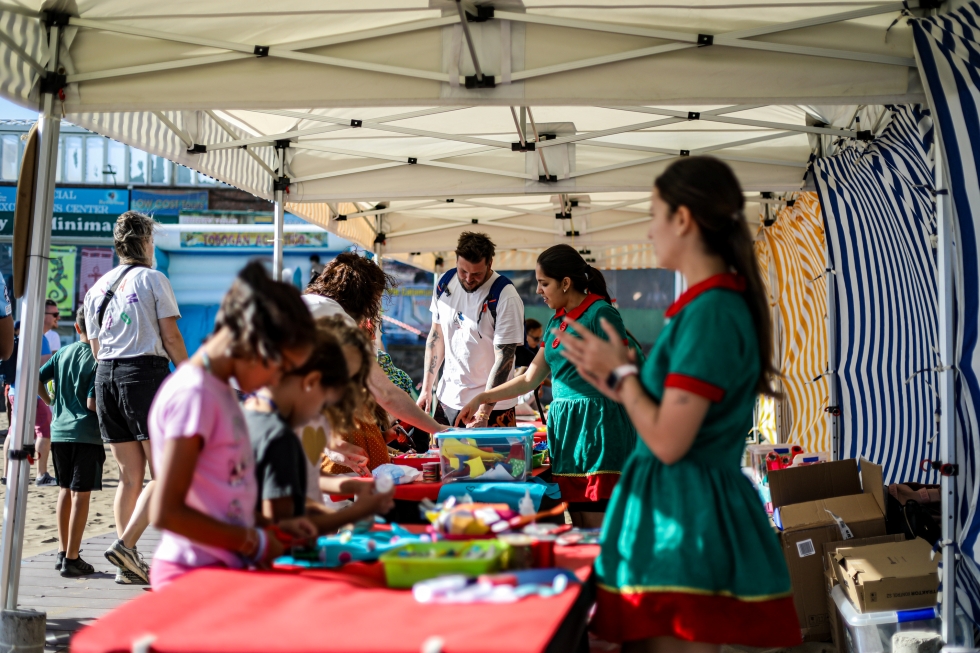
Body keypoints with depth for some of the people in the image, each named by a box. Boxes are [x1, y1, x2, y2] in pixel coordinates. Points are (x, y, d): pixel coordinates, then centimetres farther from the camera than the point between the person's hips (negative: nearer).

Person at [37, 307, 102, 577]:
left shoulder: (63, 353, 7)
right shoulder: (99, 359, -11)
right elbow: (92, 403, -17)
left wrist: (50, 402, 21)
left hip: (60, 431, 6)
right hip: (87, 433, -6)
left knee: (66, 489, 17)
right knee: (81, 493, -2)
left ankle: (62, 551, 23)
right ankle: (72, 559, -1)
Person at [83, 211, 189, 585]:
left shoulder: (97, 288, 17)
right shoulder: (153, 279, 1)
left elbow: (96, 348, 17)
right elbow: (171, 337, -4)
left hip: (105, 375, 6)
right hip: (146, 372, -6)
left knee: (130, 476, 9)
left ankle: (128, 565, 7)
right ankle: (126, 545, -18)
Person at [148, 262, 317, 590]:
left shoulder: (221, 390, 13)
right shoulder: (193, 394, -15)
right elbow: (166, 512, -19)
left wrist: (270, 527, 6)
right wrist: (255, 542, -13)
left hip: (223, 566, 9)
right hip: (194, 572, -9)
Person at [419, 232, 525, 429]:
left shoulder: (506, 297, -17)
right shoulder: (445, 284, -1)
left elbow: (504, 358, -18)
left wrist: (483, 412, -22)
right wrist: (426, 389, 7)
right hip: (447, 399, 5)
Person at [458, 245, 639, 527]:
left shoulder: (600, 313, -8)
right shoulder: (557, 320, 16)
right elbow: (530, 379, 21)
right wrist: (482, 398, 19)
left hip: (596, 424, -8)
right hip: (564, 423, 8)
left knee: (598, 531, -9)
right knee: (577, 528, 7)